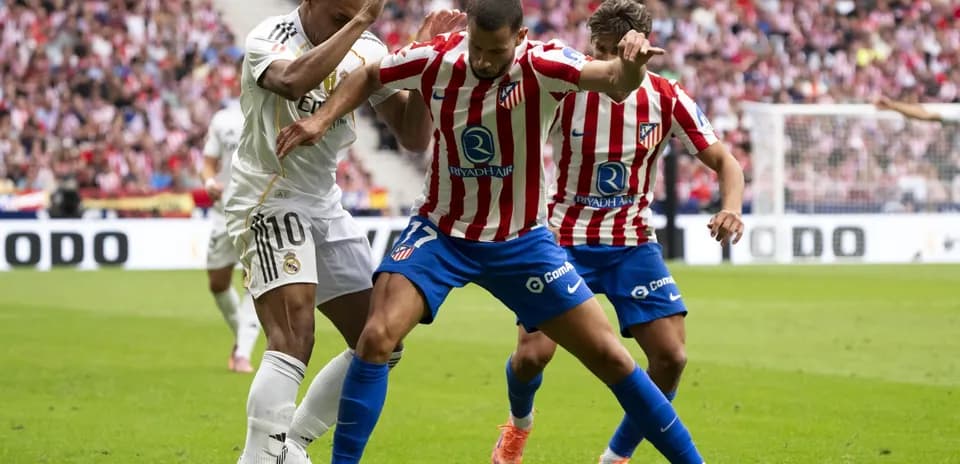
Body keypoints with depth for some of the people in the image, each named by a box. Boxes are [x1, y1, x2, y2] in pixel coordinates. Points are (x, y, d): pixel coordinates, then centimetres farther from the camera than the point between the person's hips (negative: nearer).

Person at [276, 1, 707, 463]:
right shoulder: (437, 58, -12)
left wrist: (629, 65, -59)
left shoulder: (540, 66, -19)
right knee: (377, 335, -21)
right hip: (441, 232, 1)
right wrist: (323, 118, -8)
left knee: (609, 355, -2)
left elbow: (614, 80, -37)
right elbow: (368, 77, 7)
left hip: (520, 241, -1)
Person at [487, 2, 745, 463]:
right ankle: (519, 422, 23)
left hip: (632, 242, 2)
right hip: (565, 238, -2)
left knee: (671, 356, -11)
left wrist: (731, 208, -25)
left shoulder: (666, 98, -8)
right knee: (533, 352, -14)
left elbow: (723, 161, -4)